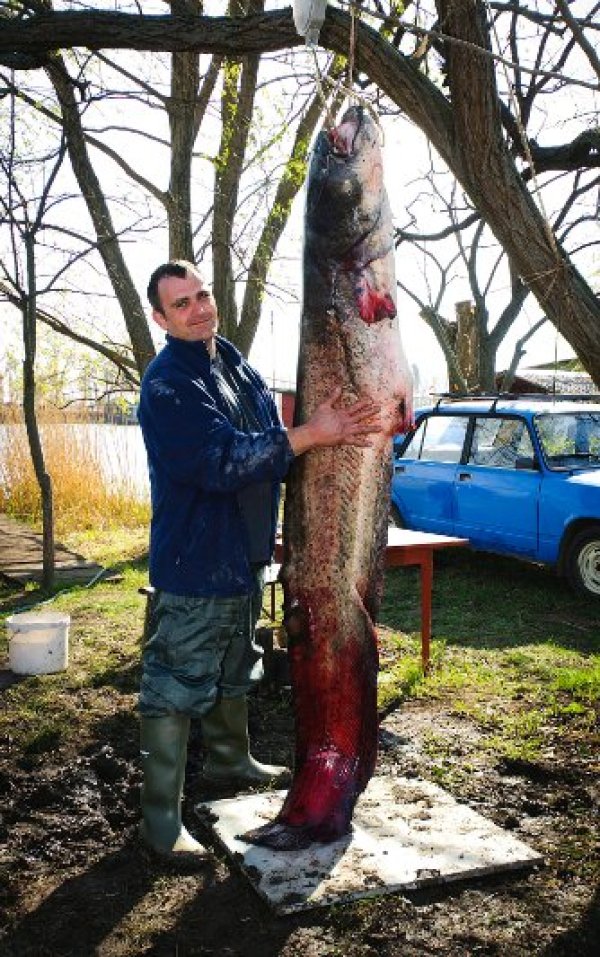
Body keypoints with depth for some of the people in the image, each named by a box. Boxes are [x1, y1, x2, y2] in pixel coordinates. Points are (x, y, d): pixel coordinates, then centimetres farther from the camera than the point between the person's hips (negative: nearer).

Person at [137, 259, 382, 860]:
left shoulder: (238, 368, 10)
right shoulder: (167, 382, -18)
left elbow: (268, 446, 17)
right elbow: (222, 461, -26)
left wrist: (328, 431, -1)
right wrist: (308, 435, -25)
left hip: (244, 556, 9)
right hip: (193, 562, -9)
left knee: (235, 674, 25)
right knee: (176, 689, -2)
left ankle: (229, 759, 46)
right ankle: (160, 819, 10)